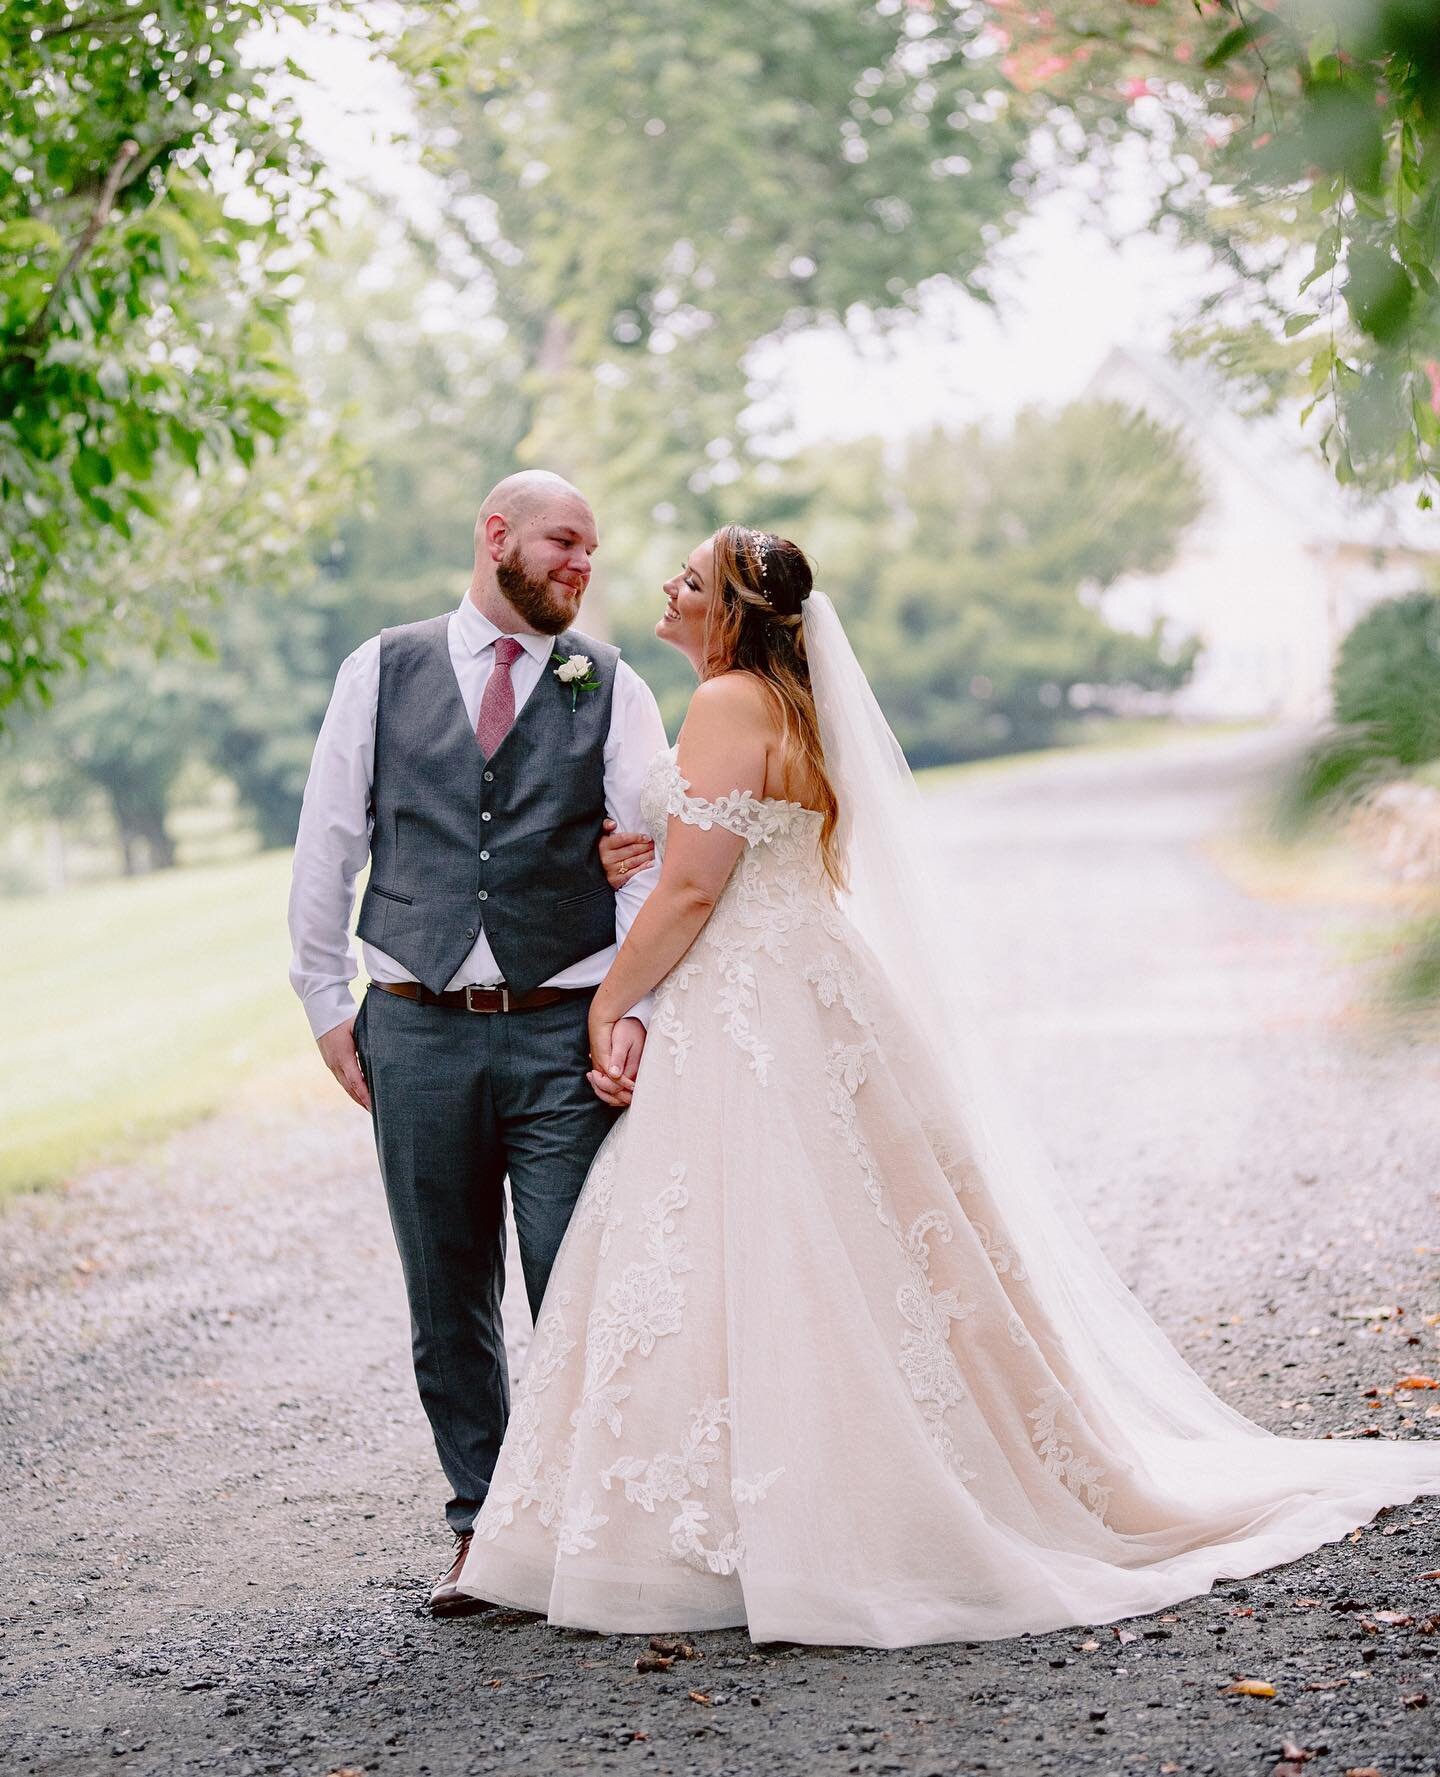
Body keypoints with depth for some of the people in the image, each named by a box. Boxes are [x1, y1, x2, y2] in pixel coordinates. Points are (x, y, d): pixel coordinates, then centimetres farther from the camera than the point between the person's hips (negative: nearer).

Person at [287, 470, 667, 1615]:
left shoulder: (612, 688, 6)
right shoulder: (382, 672, 7)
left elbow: (654, 863, 0)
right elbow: (328, 847, 11)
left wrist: (637, 1008, -11)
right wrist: (329, 1004, 8)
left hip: (564, 1036, -1)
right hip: (416, 1034, 1)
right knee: (449, 1303, 9)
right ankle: (482, 1529, 21)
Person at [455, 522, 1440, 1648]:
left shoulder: (729, 705, -13)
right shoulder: (791, 709, 17)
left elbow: (692, 891, -17)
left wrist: (609, 1003, -7)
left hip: (751, 1023, -10)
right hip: (803, 1004, 10)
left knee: (753, 1276, -5)